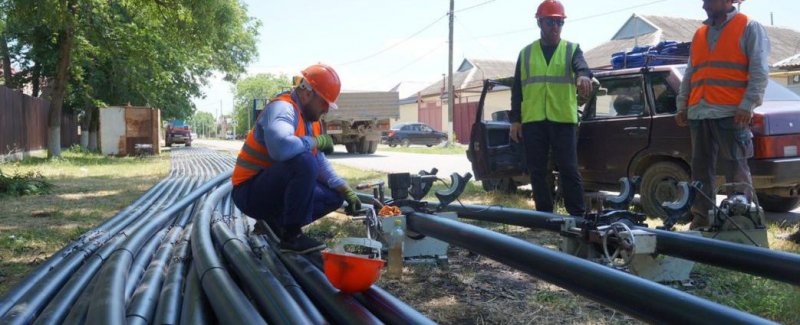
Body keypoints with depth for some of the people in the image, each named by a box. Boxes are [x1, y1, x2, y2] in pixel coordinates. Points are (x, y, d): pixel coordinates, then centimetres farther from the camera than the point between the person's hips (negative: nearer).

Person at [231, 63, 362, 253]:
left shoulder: (310, 120, 10)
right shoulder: (282, 109, -19)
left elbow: (321, 164, 12)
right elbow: (281, 147, -41)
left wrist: (346, 191, 1)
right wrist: (316, 141, -24)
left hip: (276, 188, 9)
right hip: (250, 192, -9)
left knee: (334, 196, 5)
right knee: (304, 162, -33)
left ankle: (276, 222, 7)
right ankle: (291, 237, -20)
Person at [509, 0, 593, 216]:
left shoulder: (572, 49, 7)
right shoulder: (526, 53, 12)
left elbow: (582, 66, -16)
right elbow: (517, 89, 12)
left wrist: (584, 76, -40)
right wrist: (515, 120, 5)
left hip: (563, 119, -2)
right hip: (533, 121, 2)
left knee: (569, 169, -2)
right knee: (537, 171, 6)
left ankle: (578, 216, 3)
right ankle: (544, 215, 16)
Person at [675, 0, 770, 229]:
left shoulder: (749, 28, 3)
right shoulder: (699, 34, 22)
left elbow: (759, 70, -6)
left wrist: (748, 104, -16)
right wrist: (682, 105, 14)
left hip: (731, 113, -6)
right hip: (698, 113, 6)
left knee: (736, 167, -5)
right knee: (701, 168, 7)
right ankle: (701, 219, 12)